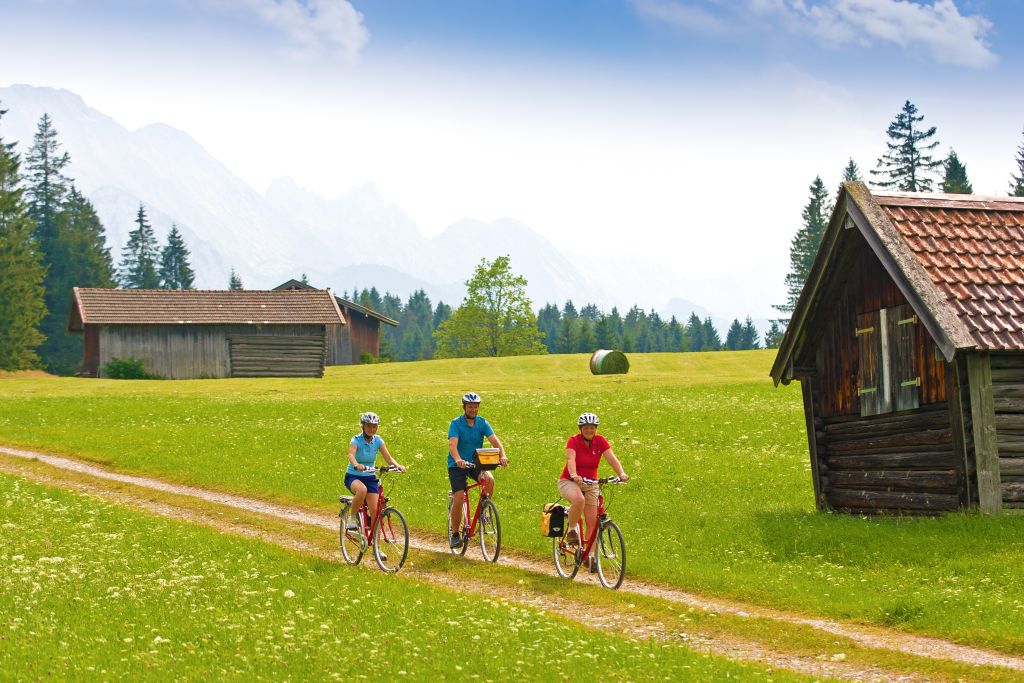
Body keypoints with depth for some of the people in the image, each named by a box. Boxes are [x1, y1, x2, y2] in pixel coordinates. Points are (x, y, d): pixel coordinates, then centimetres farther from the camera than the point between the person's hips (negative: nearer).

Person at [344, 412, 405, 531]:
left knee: (374, 510, -10)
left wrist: (397, 466, -31)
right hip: (353, 477, -4)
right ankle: (352, 517, -17)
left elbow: (388, 457, -10)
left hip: (370, 478, 4)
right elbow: (351, 455, -33)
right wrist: (356, 465, -55)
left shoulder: (378, 440, -2)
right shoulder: (356, 440, -14)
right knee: (362, 489, -38)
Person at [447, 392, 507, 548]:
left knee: (489, 479, -28)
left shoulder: (482, 423, -1)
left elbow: (494, 440, -13)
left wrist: (502, 456, -32)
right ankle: (455, 534, 3)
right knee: (459, 498, -15)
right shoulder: (456, 423, -11)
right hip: (457, 465, -3)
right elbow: (452, 445, -26)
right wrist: (458, 460, -46)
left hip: (476, 462, 3)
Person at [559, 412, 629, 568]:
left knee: (592, 521, -4)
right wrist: (574, 476, -52)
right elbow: (570, 459, -33)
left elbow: (611, 458, -19)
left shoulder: (600, 441, -7)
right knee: (579, 500, -37)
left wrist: (621, 473, -37)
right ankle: (571, 529, -12)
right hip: (569, 482, -4)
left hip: (591, 484, 4)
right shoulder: (573, 441, -16)